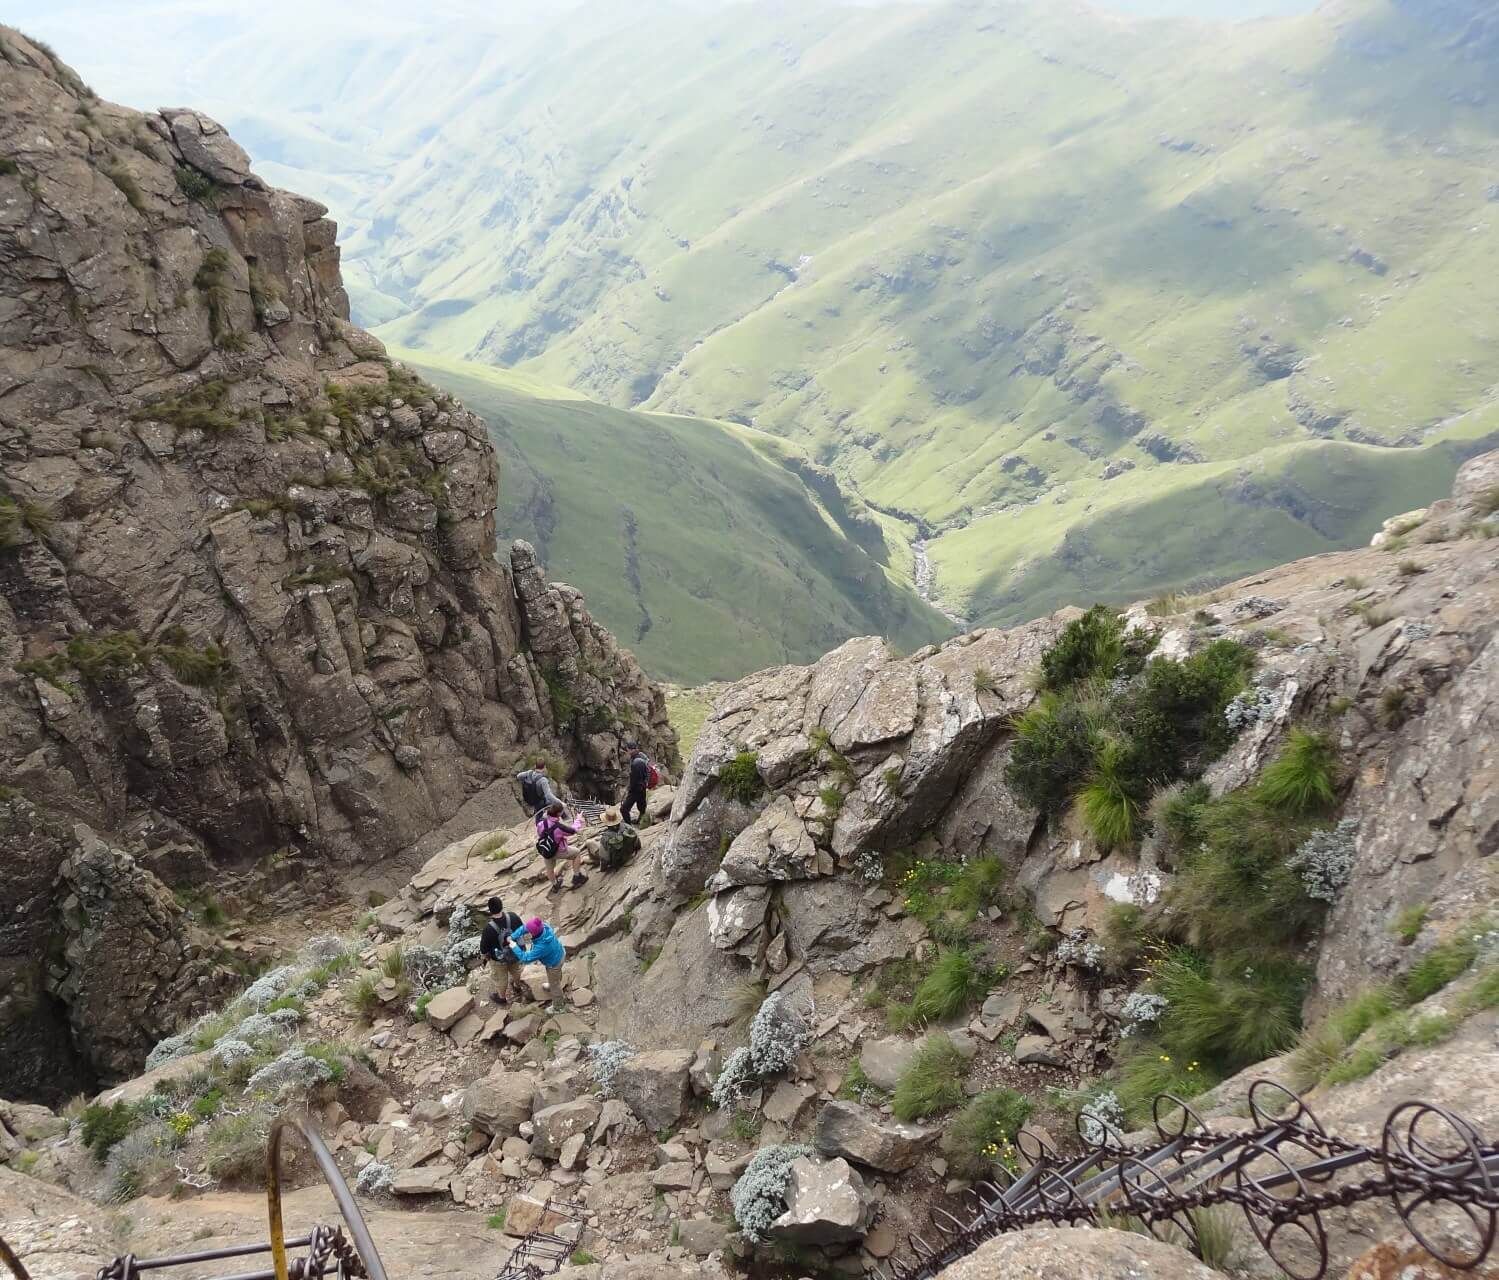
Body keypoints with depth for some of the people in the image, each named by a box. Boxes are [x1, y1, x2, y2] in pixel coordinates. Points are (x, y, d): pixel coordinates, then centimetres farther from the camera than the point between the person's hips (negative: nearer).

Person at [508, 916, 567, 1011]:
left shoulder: (541, 947, -45)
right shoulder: (544, 926, -27)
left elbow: (526, 958, -34)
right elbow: (524, 928, -12)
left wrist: (515, 948, -23)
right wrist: (512, 937, -18)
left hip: (554, 963, -7)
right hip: (559, 953, 7)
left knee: (554, 985, 21)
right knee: (556, 975, 38)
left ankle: (557, 1006, 45)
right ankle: (552, 986, 69)